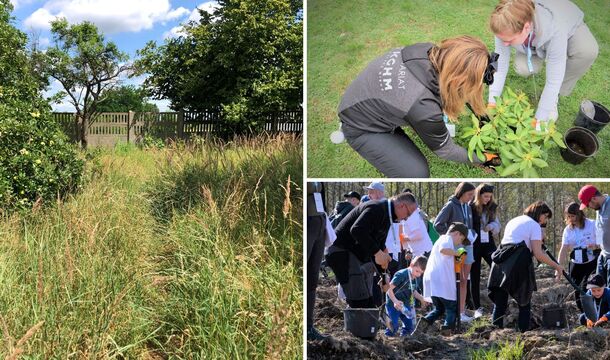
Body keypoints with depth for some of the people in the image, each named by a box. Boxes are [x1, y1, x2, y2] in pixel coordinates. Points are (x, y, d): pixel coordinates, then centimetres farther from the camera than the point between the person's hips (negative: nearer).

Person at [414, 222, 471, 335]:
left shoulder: (441, 239, 27)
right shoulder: (447, 239, -3)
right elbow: (443, 249, -26)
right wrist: (457, 252, -13)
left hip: (432, 280, 9)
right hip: (441, 281, -9)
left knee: (439, 309, 16)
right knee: (452, 309, 0)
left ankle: (425, 322, -4)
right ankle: (447, 330, -13)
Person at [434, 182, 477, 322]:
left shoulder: (468, 207, 12)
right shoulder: (451, 205, -8)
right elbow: (437, 224, -12)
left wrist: (471, 234, 1)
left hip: (467, 246, 7)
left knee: (464, 281, 7)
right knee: (458, 281, -6)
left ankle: (462, 311, 12)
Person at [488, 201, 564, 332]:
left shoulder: (513, 221, 26)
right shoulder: (534, 225, 3)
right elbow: (538, 254, -6)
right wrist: (556, 266, 1)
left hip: (501, 261, 6)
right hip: (518, 262, -6)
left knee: (500, 302, 6)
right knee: (524, 301, 8)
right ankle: (524, 331, 6)